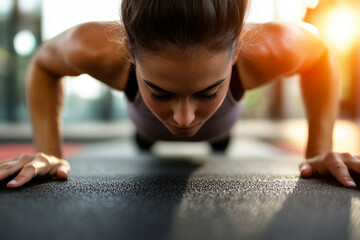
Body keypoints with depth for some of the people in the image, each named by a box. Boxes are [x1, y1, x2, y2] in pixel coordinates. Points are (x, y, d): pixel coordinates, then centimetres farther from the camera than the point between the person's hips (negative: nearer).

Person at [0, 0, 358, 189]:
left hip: (218, 127, 0)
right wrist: (49, 151, -31)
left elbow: (320, 55, -22)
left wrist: (319, 150, -28)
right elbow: (43, 64, -22)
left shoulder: (264, 49, -47)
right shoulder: (97, 49, -47)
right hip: (148, 126, 1)